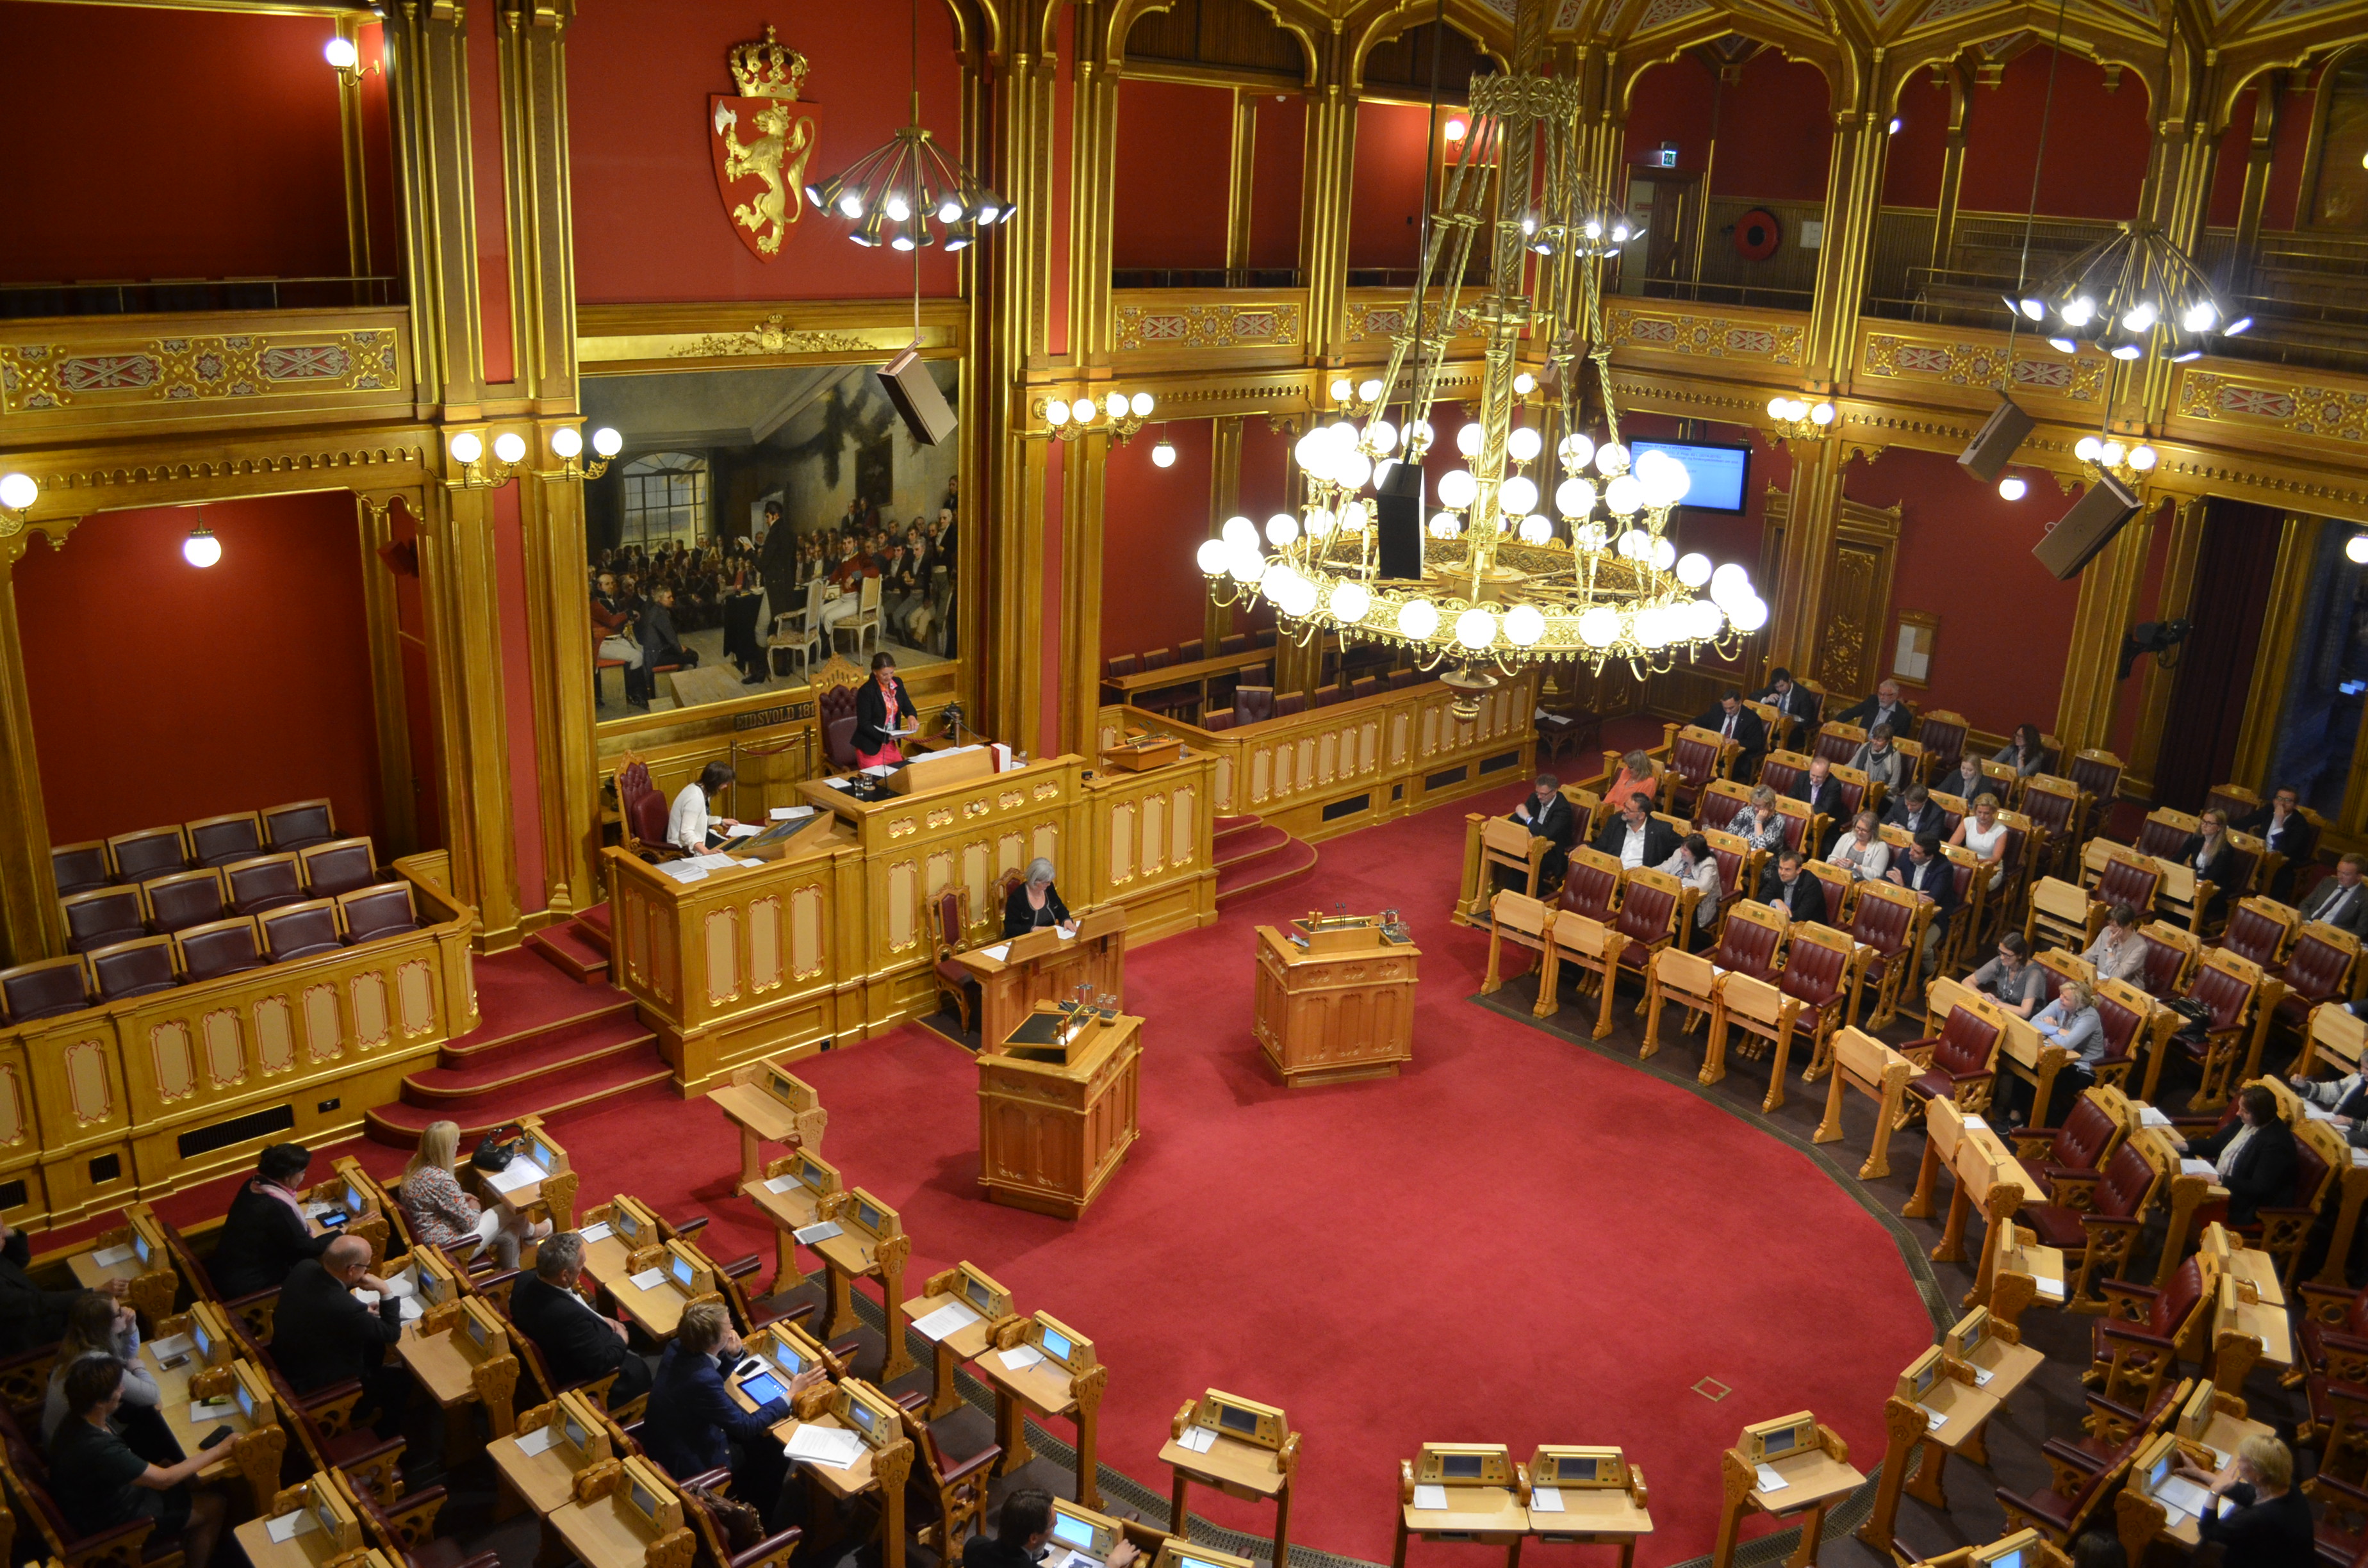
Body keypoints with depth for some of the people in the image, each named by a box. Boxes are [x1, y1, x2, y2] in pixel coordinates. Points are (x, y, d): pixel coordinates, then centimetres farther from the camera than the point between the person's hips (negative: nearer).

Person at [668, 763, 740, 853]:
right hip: (686, 846, -9)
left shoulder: (701, 789, -1)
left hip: (699, 835, 9)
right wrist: (706, 852, -48)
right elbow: (687, 833, -35)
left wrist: (721, 821, 19)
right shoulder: (695, 797, -29)